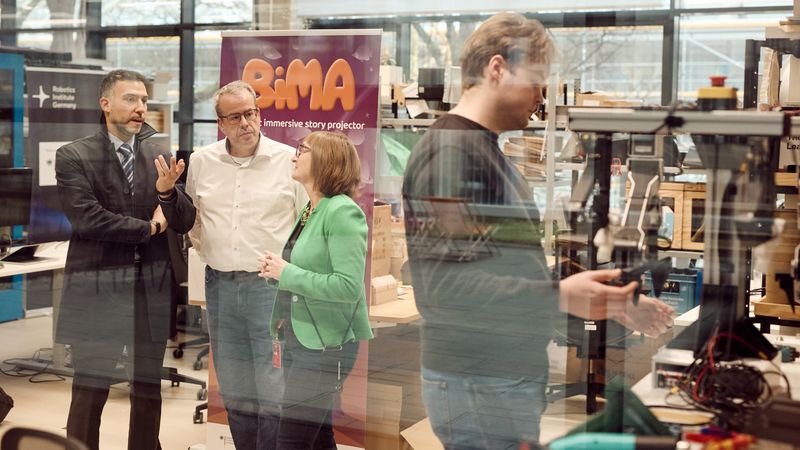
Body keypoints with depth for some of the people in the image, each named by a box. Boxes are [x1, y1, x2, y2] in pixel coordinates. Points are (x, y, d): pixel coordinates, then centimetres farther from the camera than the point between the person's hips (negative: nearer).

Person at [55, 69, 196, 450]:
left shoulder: (160, 156, 8)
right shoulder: (73, 156, -4)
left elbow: (185, 222, 4)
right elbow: (85, 218, -17)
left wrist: (166, 191, -17)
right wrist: (148, 227, -8)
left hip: (152, 288, 4)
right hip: (97, 289, -4)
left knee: (148, 390, 13)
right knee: (89, 391, 5)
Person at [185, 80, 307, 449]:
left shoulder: (289, 160, -5)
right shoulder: (201, 161, 7)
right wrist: (206, 251, 13)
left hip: (270, 284, -4)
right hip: (220, 284, 4)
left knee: (274, 388, -4)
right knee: (233, 387, 13)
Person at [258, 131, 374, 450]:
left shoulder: (342, 212, -15)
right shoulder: (308, 211, 11)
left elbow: (349, 286, -24)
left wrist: (286, 273, -18)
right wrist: (276, 271, 1)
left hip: (326, 344, -9)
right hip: (299, 339, 9)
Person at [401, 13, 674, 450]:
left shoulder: (489, 151, 17)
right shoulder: (449, 151, -14)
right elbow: (445, 285, -24)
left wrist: (609, 303, 13)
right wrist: (559, 297, -29)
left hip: (513, 377, 10)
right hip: (479, 386, -10)